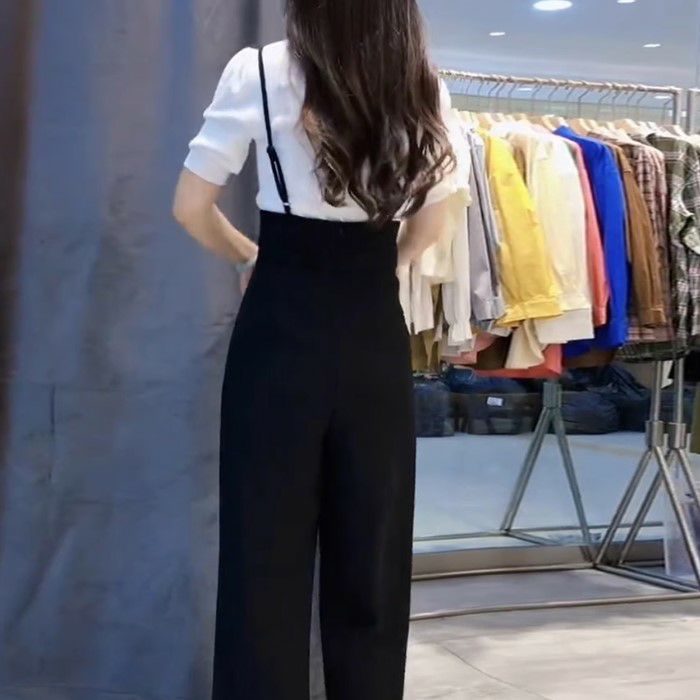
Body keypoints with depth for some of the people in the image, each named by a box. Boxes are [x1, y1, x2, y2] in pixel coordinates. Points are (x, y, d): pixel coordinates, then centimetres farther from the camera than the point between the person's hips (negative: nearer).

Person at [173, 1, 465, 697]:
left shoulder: (260, 71, -6)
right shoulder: (426, 91, 4)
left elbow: (191, 207, 0)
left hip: (280, 329, -3)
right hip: (377, 334, 3)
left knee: (265, 551, 4)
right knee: (373, 552, 12)